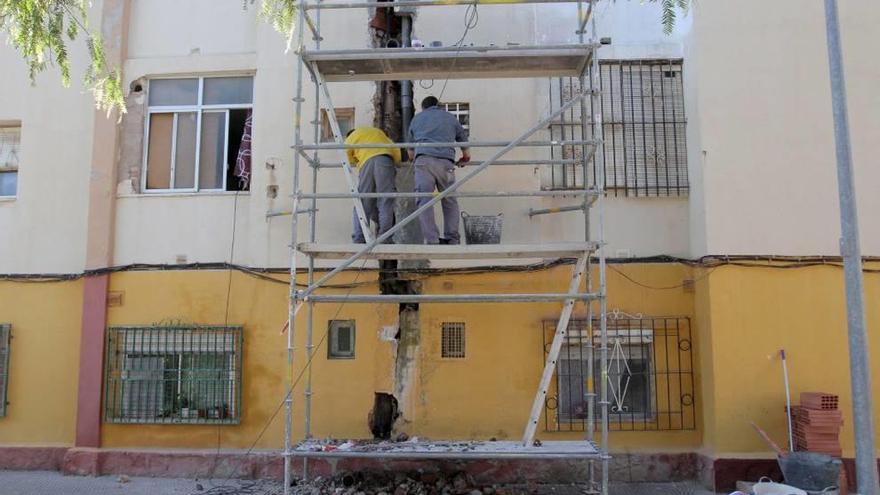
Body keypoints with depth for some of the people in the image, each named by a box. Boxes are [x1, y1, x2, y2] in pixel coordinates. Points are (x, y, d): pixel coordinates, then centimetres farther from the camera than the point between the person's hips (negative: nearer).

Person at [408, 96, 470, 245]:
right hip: (446, 162, 1)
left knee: (424, 201, -5)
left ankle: (432, 241, -15)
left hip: (423, 160, 0)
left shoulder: (417, 118, 29)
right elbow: (464, 140, 33)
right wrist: (465, 159, 53)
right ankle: (452, 239, 4)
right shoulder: (450, 118, 28)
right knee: (450, 201, 10)